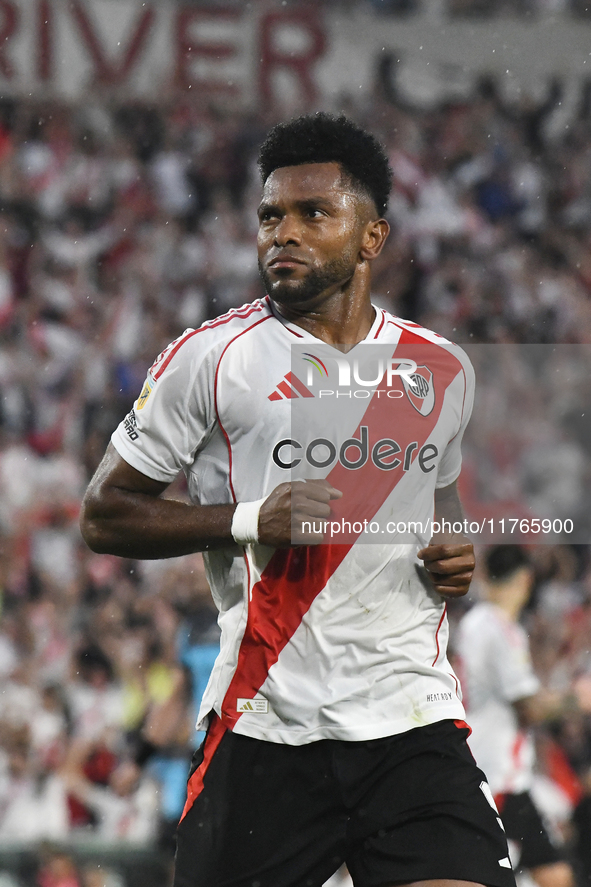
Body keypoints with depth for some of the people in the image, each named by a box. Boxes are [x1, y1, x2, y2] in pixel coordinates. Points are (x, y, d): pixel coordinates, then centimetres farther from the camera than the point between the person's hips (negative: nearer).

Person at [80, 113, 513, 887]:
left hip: (413, 721, 2)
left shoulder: (444, 372, 13)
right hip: (265, 728, -2)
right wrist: (250, 520, -12)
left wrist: (453, 557, 8)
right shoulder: (211, 358, 0)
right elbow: (104, 515, 2)